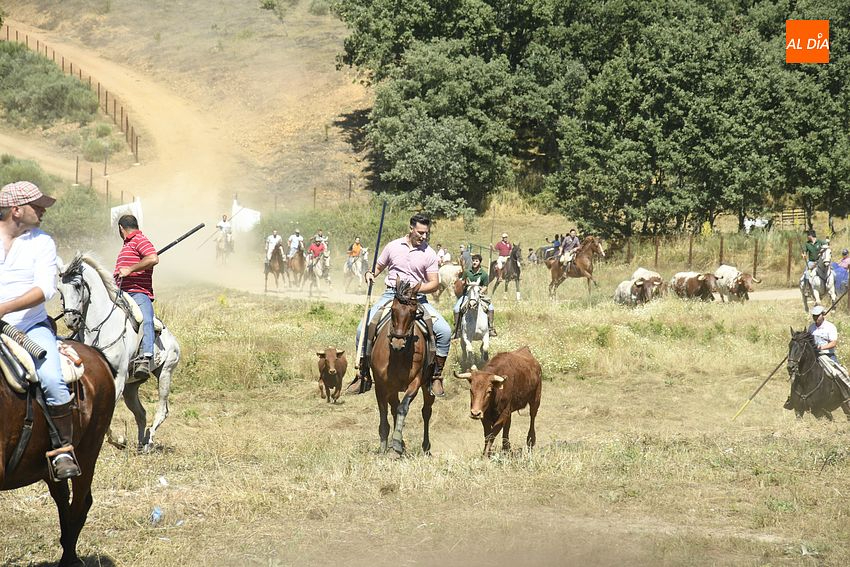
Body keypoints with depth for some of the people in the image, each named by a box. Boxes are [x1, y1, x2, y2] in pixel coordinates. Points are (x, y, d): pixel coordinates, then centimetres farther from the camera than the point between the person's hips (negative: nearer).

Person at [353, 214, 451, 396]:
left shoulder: (429, 254, 0)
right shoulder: (393, 246, 4)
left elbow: (434, 283, -2)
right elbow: (379, 267, 17)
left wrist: (416, 288, -19)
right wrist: (370, 275, -6)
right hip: (391, 295, 1)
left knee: (444, 331, -19)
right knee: (362, 330, -14)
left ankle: (436, 376, -5)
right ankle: (364, 376, 4)